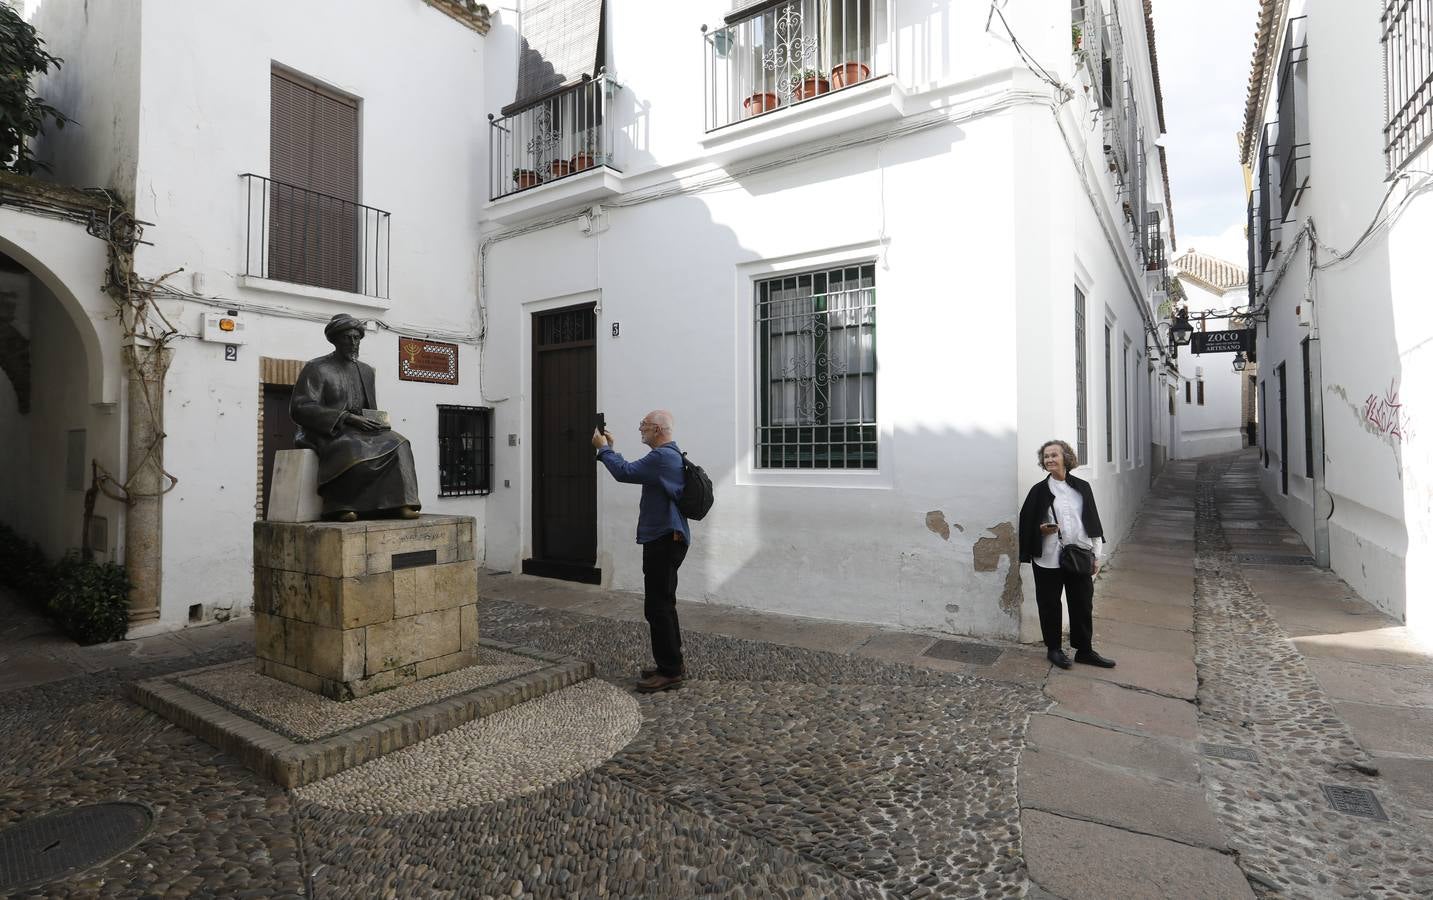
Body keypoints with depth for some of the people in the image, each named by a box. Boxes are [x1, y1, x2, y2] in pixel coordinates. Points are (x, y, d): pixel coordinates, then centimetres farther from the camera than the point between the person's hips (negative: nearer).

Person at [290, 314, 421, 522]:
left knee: (396, 443, -24)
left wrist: (375, 422, -1)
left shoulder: (366, 371, 20)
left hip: (361, 431, 5)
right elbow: (300, 409, -9)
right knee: (352, 449, -39)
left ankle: (398, 504, -33)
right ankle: (342, 507, -30)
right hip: (327, 433, -5)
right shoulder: (316, 368, 2)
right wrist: (347, 418, -18)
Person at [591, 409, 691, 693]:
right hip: (667, 539, 11)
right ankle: (673, 664, 27)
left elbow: (625, 473, -21)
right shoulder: (670, 454, 16)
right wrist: (610, 448, 20)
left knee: (658, 607, -5)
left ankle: (670, 671, 3)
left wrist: (603, 448, -7)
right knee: (663, 604, 17)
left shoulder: (662, 456, -19)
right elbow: (632, 470, 22)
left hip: (663, 540, -11)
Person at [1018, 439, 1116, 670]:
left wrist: (1096, 555, 6)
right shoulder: (1039, 490, 0)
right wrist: (1041, 529, -20)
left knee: (1083, 605, 9)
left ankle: (1084, 650, 24)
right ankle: (1054, 649, 22)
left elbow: (1093, 522, 9)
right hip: (1048, 559, -2)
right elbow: (1026, 522, 1)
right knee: (1050, 605, 7)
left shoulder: (1082, 487, 6)